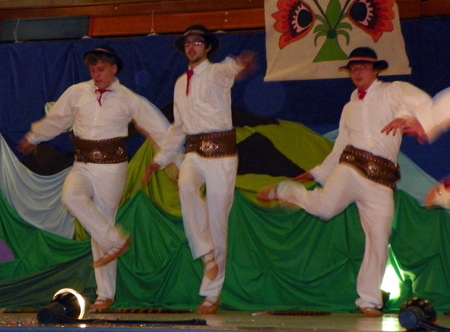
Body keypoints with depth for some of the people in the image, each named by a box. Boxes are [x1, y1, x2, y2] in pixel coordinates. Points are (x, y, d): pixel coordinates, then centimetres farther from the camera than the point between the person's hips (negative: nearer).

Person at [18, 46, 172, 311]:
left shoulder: (130, 100, -1)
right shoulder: (76, 93, 5)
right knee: (71, 197, -29)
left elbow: (161, 129, 4)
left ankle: (106, 295, 3)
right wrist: (32, 139, 32)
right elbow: (54, 120, 21)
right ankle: (117, 241, -17)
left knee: (103, 223, -3)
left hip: (111, 167, -2)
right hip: (83, 165, 2)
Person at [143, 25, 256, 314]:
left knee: (218, 222, -2)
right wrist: (160, 160, 21)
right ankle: (206, 253, -23)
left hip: (221, 152, -5)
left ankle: (213, 294, 4)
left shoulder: (217, 73, -2)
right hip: (194, 153, 5)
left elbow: (226, 71, -27)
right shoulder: (181, 83, 17)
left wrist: (239, 64, -51)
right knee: (186, 187, -31)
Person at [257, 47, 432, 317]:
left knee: (379, 239, -6)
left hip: (382, 178, -2)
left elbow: (423, 102, -11)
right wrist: (317, 173, 25)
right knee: (325, 206, -25)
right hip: (351, 164, 2)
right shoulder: (350, 107, 24)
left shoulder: (393, 92, 8)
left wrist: (405, 117, -29)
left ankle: (369, 301, 3)